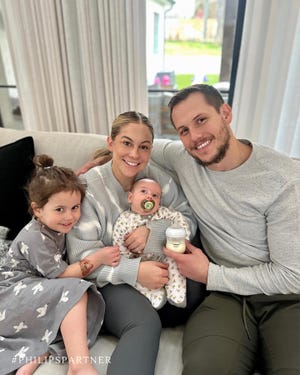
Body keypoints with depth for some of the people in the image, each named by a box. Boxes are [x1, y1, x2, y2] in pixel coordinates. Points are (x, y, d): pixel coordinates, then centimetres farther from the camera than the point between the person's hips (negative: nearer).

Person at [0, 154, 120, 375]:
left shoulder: (56, 227, 2)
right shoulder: (35, 238, -20)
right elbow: (62, 275, -19)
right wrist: (99, 258, -17)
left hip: (35, 292, 8)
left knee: (91, 303, -17)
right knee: (74, 291, -31)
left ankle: (36, 356, -19)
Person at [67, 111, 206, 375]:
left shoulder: (157, 177, -1)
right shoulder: (88, 186, -12)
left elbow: (189, 219, -2)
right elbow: (82, 255, -14)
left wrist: (152, 231, -22)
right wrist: (134, 270, -27)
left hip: (157, 269, 5)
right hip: (111, 279, -5)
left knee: (198, 291, -22)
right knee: (145, 322, -31)